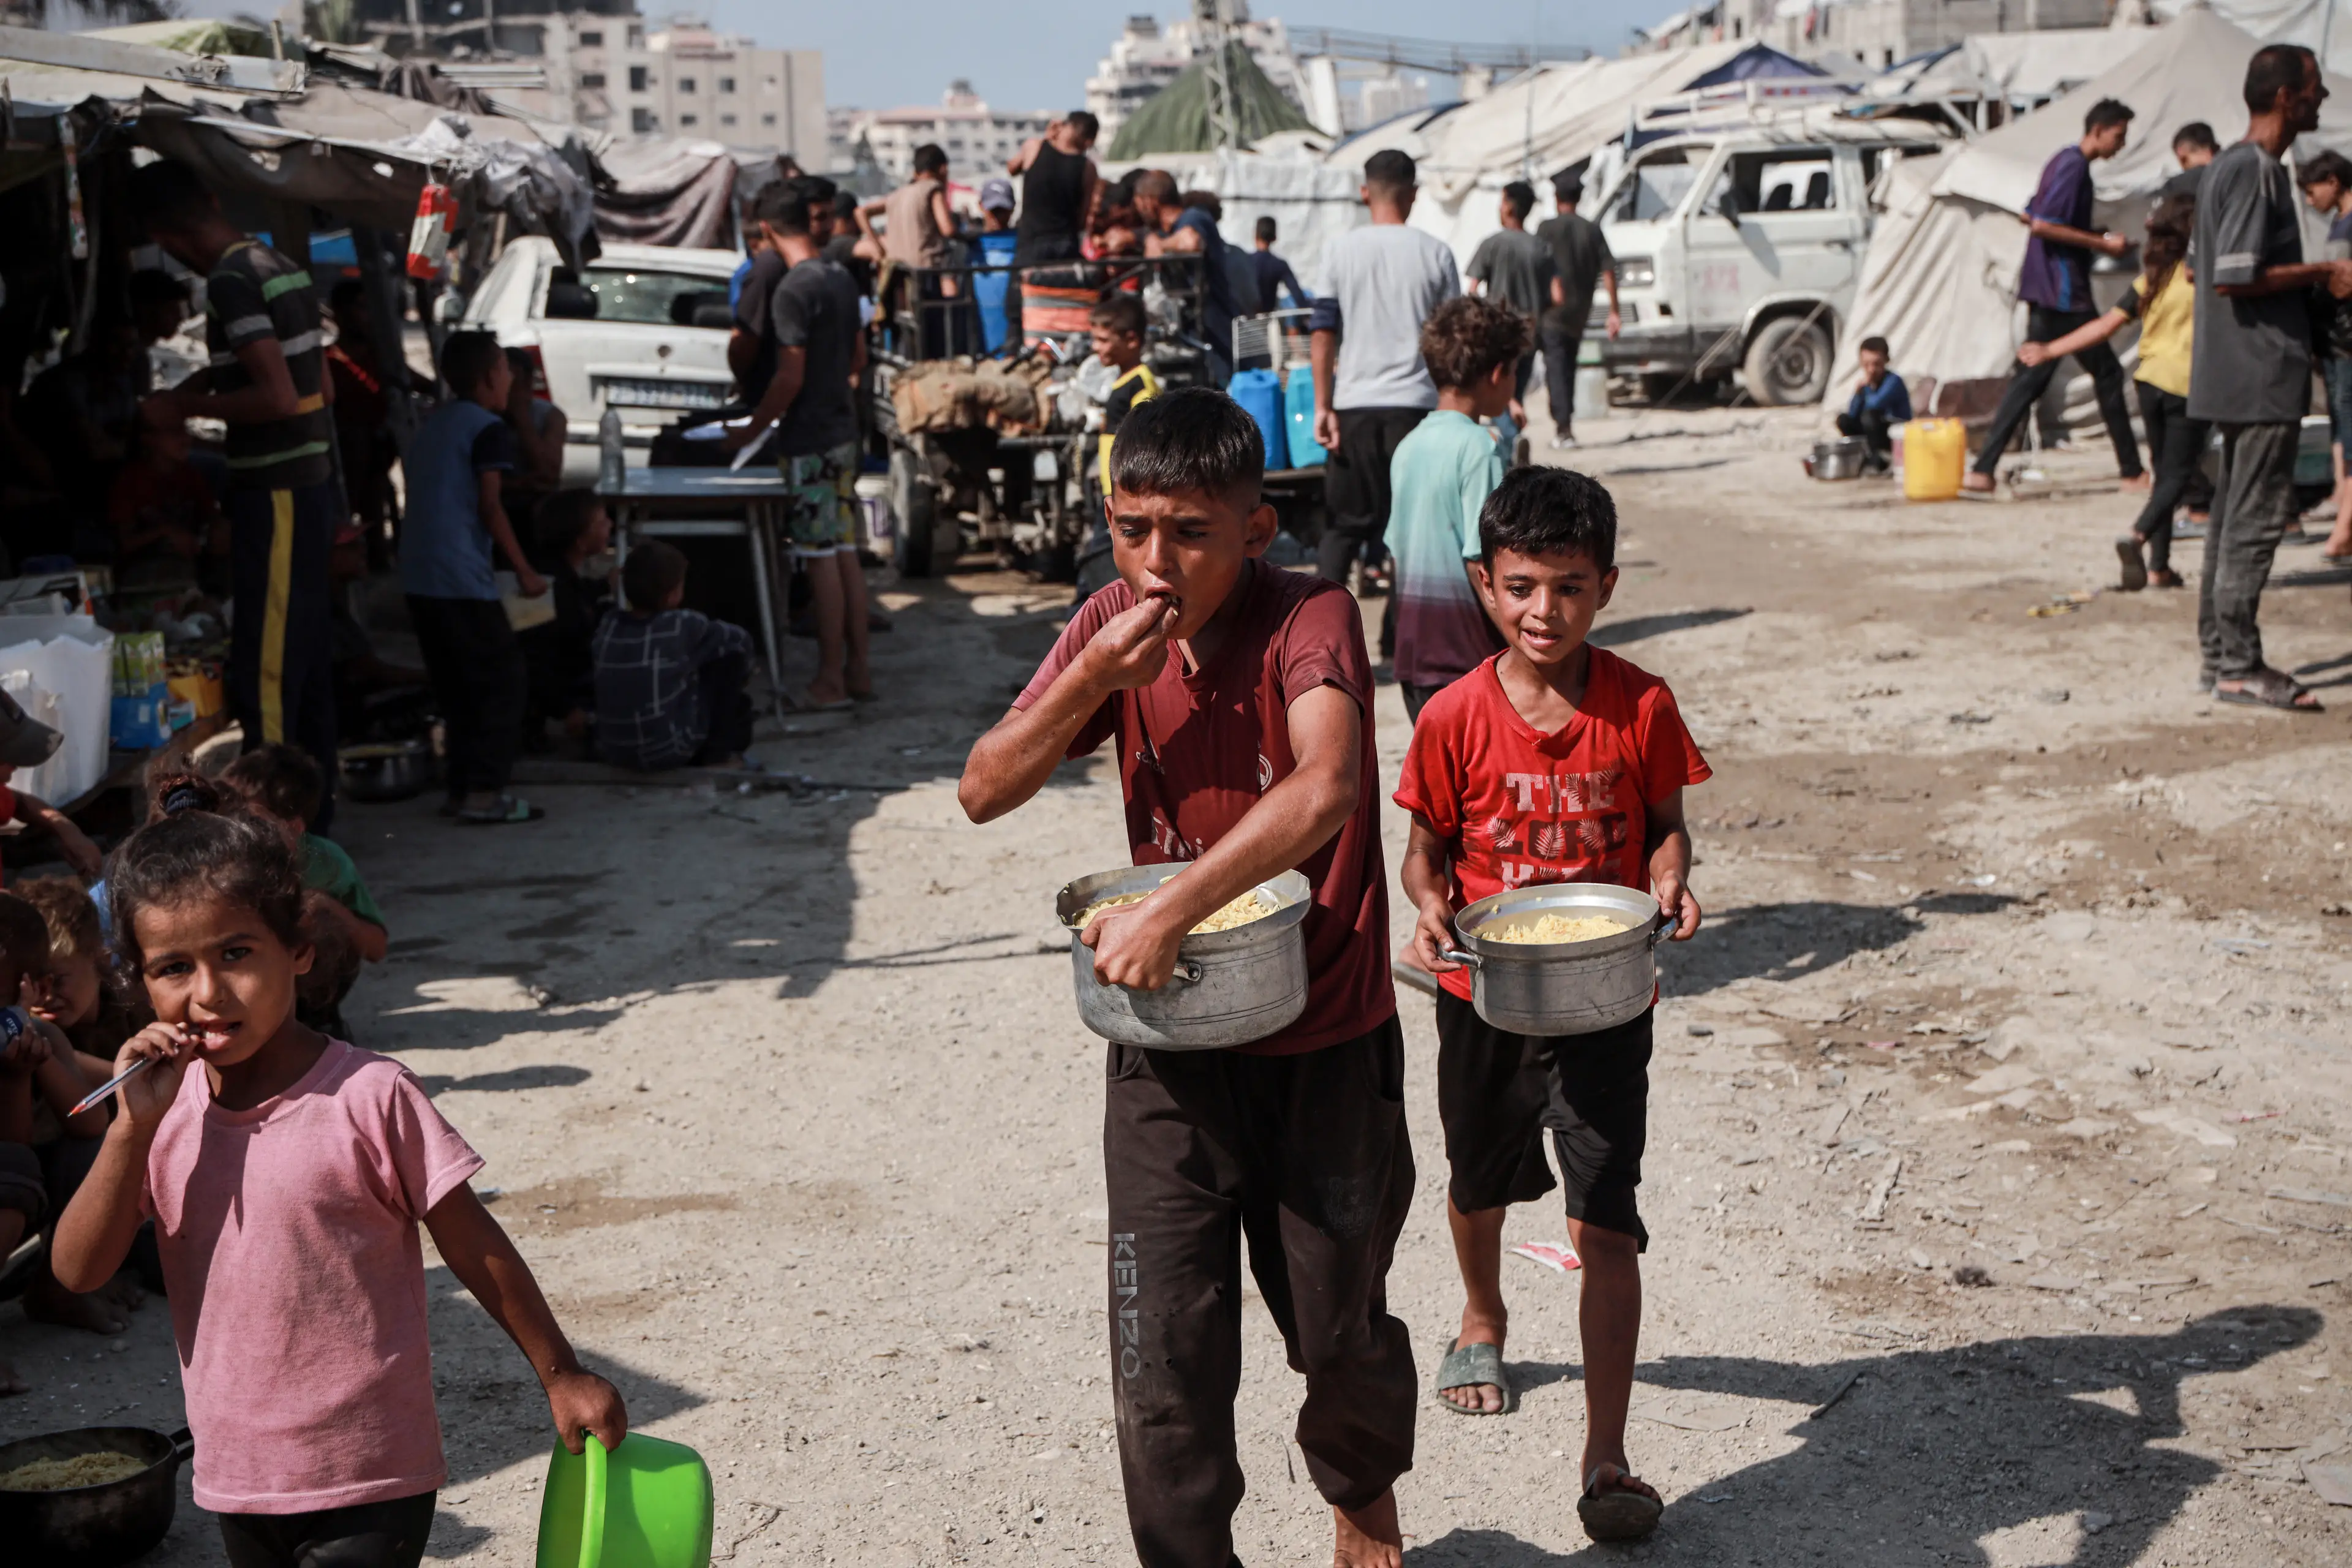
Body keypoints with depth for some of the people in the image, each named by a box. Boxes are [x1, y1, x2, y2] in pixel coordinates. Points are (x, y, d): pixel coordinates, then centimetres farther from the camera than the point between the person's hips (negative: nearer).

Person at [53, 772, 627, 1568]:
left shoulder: (367, 1096, -15)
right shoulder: (166, 1105, 1)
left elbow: (472, 1245, -7)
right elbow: (79, 1270, -4)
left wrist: (561, 1376, -1)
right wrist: (135, 1126, -15)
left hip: (370, 1481, -5)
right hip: (237, 1474, 5)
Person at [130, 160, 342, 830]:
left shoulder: (231, 282, -16)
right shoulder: (280, 266, 12)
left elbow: (278, 397, -24)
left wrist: (188, 407, -11)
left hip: (275, 494, -10)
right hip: (313, 481, 10)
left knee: (264, 667, -6)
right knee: (308, 655, 15)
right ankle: (314, 808, 24)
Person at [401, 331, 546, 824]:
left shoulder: (430, 428, 19)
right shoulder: (489, 430, -6)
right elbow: (489, 506, -12)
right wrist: (524, 572, -8)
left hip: (419, 576, 8)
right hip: (463, 579, -8)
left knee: (457, 689, 15)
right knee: (503, 681, -3)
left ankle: (460, 785, 16)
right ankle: (484, 791, -8)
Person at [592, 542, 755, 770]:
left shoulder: (608, 625, -1)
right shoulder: (684, 626, -13)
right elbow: (739, 639, 2)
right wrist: (741, 673, 24)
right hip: (672, 753, -6)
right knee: (733, 651, 6)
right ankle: (719, 754, 12)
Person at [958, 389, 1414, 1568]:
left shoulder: (1311, 619, -19)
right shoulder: (1115, 625, -2)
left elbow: (1325, 788, -37)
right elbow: (984, 792, -4)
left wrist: (1168, 911, -41)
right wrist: (1090, 677, -19)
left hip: (1325, 1044, -3)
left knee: (1338, 1326, 16)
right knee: (1166, 1349, 1)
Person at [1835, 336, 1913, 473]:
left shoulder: (1893, 381, -18)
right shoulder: (1866, 383, 2)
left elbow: (1876, 404, -35)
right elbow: (1852, 415, -1)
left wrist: (1868, 391, -13)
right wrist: (1858, 391, -16)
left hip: (1900, 436, -7)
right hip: (1878, 433, 7)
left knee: (1869, 416, -31)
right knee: (1844, 420, -6)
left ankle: (1881, 460, -16)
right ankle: (1865, 456, -3)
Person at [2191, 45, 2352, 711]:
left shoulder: (2231, 165, 15)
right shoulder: (2257, 170, -16)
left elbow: (2204, 262, 20)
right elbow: (2233, 277, -23)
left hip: (2238, 375, 10)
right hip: (2265, 375, -10)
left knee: (2234, 513, 13)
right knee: (2257, 516, -7)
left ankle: (2218, 655, 18)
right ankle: (2239, 667, -4)